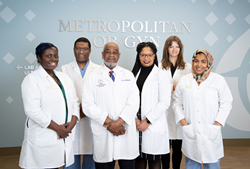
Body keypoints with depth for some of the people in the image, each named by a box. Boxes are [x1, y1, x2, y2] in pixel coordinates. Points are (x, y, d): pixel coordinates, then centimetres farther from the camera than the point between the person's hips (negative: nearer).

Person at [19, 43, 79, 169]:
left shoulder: (64, 77, 14)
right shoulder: (32, 79, -5)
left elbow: (74, 102, 12)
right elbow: (32, 110, -14)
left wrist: (72, 123, -5)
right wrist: (57, 128, -13)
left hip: (65, 137, 5)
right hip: (42, 139, -5)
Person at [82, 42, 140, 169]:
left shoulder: (128, 76, 10)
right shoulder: (93, 78, 5)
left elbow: (133, 102, -1)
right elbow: (88, 105, -4)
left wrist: (119, 122, -13)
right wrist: (108, 123, -12)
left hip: (127, 134, 2)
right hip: (103, 134, -1)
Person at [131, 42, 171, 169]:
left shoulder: (161, 75, -3)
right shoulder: (134, 74, 10)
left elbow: (164, 102, -9)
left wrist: (147, 121, -11)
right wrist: (134, 118, -7)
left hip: (154, 126, -3)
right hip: (136, 126, 4)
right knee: (139, 159, 11)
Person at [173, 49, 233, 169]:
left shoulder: (218, 80, 1)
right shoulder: (184, 81, 6)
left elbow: (226, 104, 1)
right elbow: (177, 103, 8)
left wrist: (217, 125, -6)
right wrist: (183, 123, -2)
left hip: (211, 134, -1)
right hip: (190, 133, 2)